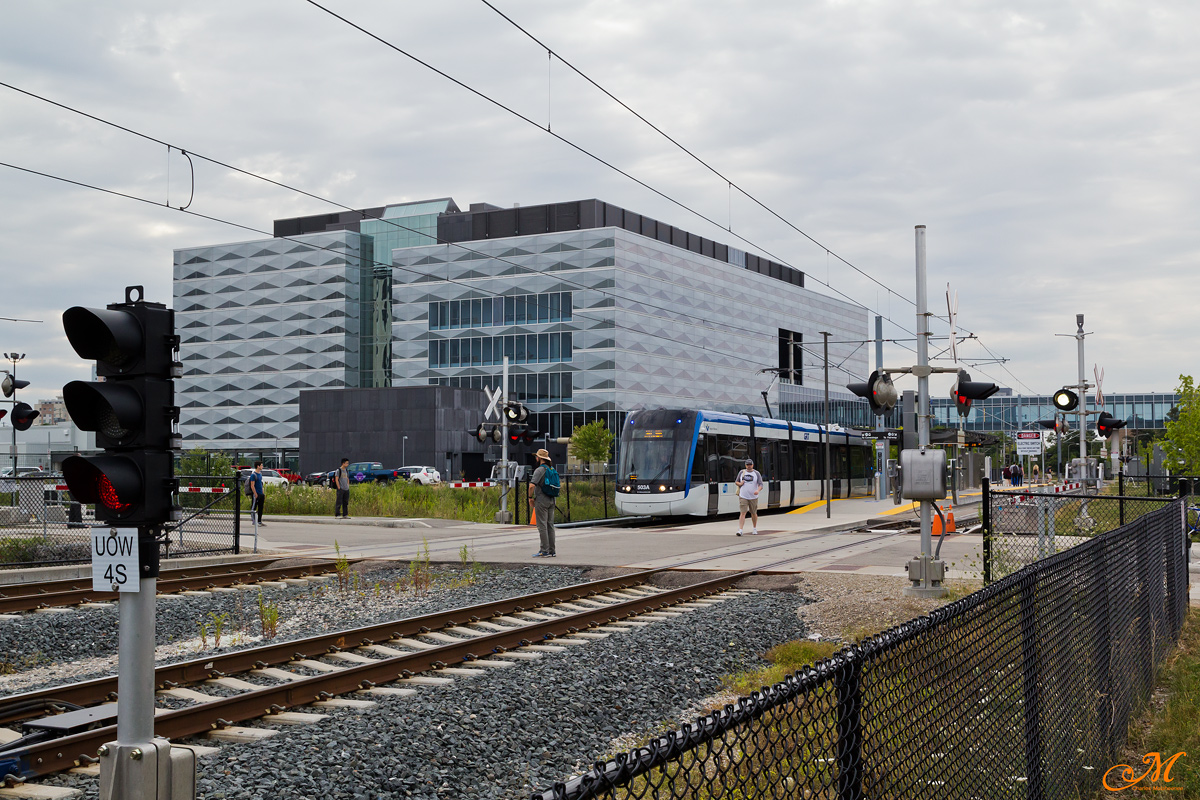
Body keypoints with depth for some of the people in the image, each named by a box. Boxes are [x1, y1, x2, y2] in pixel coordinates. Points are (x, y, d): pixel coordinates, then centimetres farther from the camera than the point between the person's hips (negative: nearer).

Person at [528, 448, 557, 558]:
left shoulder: (539, 470, -13)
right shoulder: (552, 469, 13)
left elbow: (532, 485, -23)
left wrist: (530, 497, -9)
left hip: (541, 501, -8)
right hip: (551, 500, 8)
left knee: (542, 526, -6)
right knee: (550, 525, 9)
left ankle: (545, 551, -8)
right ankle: (551, 551, 11)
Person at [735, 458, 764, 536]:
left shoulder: (756, 473, 1)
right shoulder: (742, 472, 7)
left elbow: (761, 484, -7)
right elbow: (736, 482, 17)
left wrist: (758, 490, -28)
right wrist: (739, 483, -7)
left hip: (753, 497, 0)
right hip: (743, 497, 0)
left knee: (754, 513, 12)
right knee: (743, 513, -11)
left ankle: (754, 529, 31)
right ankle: (740, 530, -17)